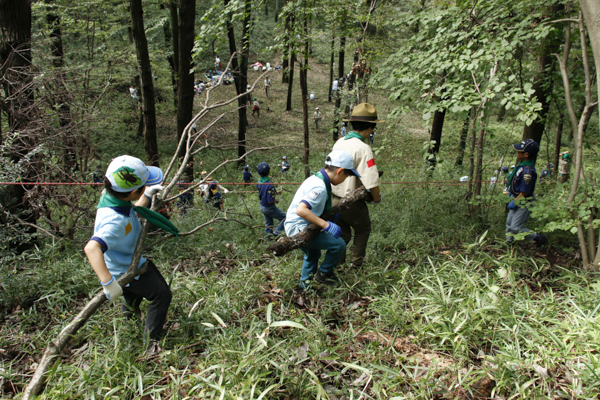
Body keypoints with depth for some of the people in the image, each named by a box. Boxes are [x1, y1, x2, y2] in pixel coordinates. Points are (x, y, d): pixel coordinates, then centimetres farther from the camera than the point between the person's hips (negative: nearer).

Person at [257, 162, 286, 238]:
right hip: (269, 208, -8)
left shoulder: (259, 181, -6)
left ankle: (268, 234, 37)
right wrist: (276, 200, -9)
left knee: (268, 223, 26)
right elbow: (270, 201, -30)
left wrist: (275, 192, 11)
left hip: (262, 207, 8)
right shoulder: (269, 185, -33)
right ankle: (276, 233, 6)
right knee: (284, 218, 8)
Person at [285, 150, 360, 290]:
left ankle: (305, 284, 46)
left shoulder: (316, 178, 7)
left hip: (295, 228, 11)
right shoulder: (320, 187, -24)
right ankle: (323, 273, 9)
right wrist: (326, 225, -33)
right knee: (339, 244, -11)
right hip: (299, 229, -11)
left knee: (312, 255, 32)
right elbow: (301, 210, -36)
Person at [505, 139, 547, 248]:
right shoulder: (521, 163, 0)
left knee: (516, 228, -3)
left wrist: (514, 203, -16)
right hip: (516, 199, 9)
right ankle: (509, 242, 35)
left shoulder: (528, 171, -29)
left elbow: (524, 193, -24)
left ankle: (540, 239, 13)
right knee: (509, 224, 19)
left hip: (524, 203, -9)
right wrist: (511, 191, 19)